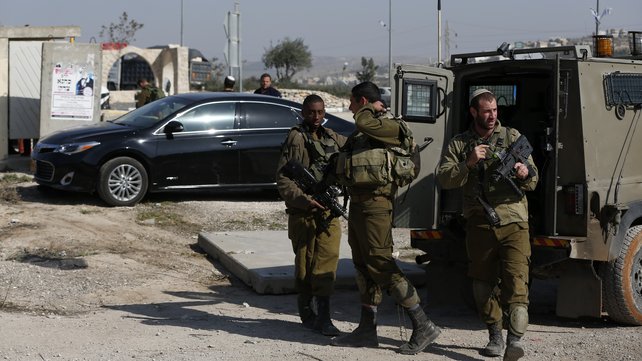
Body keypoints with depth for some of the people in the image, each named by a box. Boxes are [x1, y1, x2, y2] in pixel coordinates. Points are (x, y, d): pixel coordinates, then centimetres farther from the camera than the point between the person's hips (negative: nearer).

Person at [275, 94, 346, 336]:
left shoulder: (331, 137, 15)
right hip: (303, 211, -5)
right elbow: (283, 180, -11)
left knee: (327, 259, -6)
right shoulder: (296, 138, -4)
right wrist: (304, 199, -24)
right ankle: (306, 313, 13)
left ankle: (323, 315, -4)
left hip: (328, 210, 5)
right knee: (305, 261, 2)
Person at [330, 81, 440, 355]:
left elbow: (364, 122, -29)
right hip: (358, 205, 10)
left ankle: (423, 326, -8)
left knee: (381, 265, -12)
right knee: (364, 268, 12)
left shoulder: (389, 127, -12)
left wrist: (373, 109, -11)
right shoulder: (360, 133, 18)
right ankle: (367, 331, 20)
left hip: (374, 206, -10)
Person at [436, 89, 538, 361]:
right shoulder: (459, 144, 10)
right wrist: (469, 163, -15)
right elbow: (444, 179, -2)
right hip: (479, 224, 2)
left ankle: (515, 339, -19)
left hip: (513, 223, -2)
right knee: (483, 284, 9)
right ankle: (495, 337, 23)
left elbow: (532, 182, 6)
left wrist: (525, 175, -17)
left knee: (516, 282, -14)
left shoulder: (512, 137, 9)